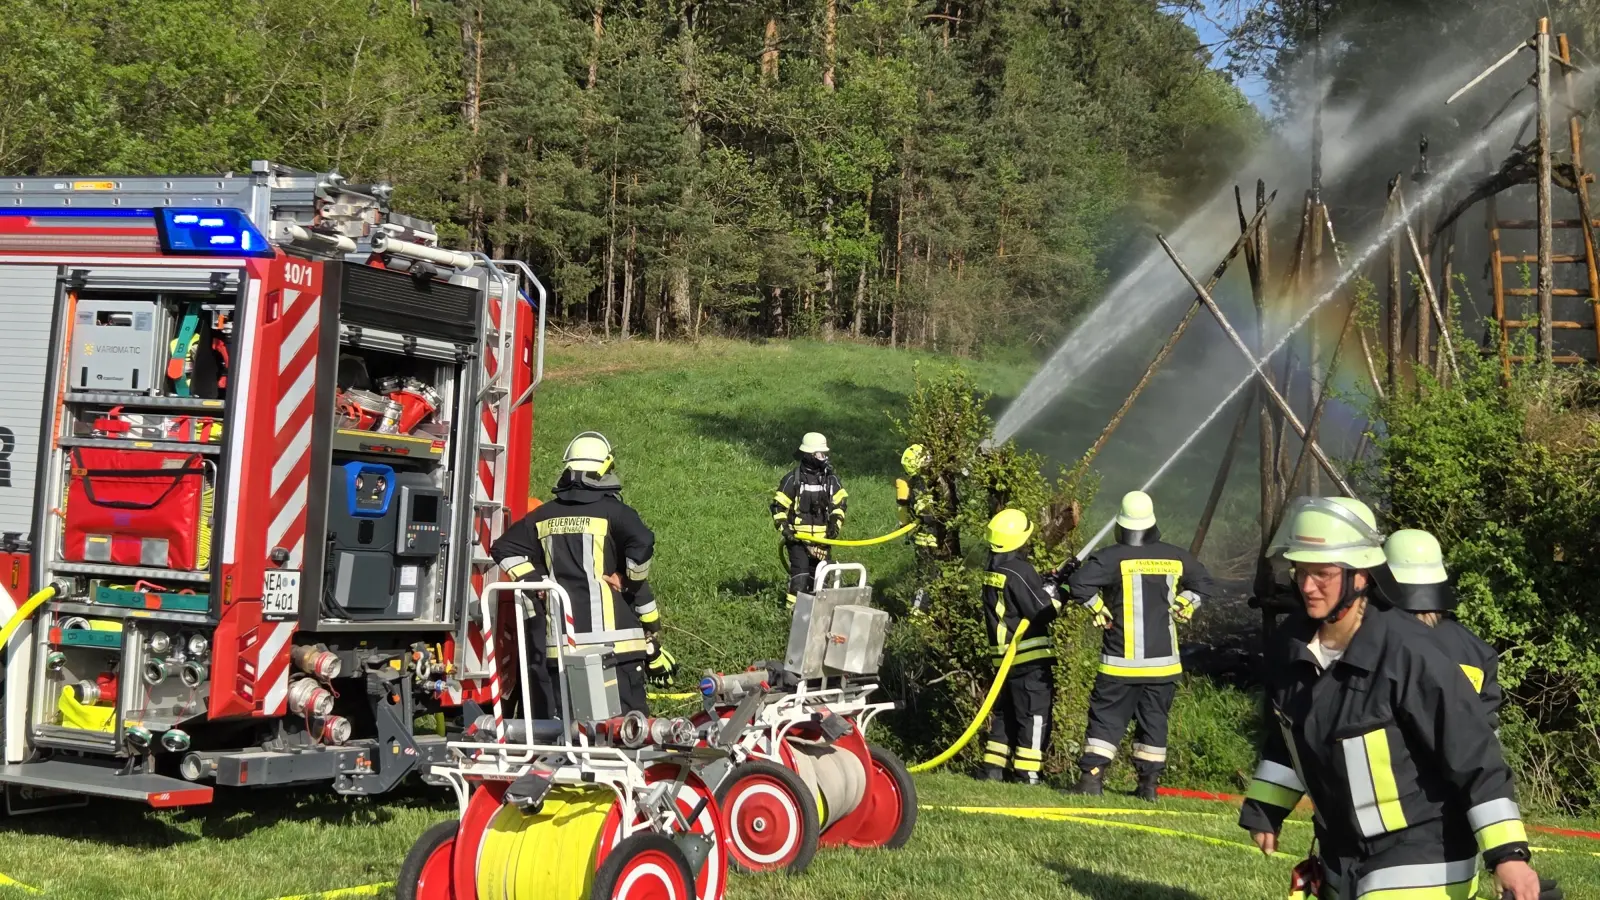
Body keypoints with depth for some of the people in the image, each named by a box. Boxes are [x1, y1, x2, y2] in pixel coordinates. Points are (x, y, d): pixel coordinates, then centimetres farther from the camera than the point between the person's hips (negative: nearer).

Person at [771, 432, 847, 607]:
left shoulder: (831, 479, 6)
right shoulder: (793, 479, -6)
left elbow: (839, 504, 15)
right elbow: (778, 506, -2)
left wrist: (836, 523, 1)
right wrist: (784, 528, -12)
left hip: (822, 538, 4)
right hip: (798, 537, -4)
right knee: (800, 574, -12)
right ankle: (794, 609, -7)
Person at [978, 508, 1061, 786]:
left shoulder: (995, 569, 10)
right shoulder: (1019, 571, -19)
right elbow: (1043, 610, -18)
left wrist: (1050, 581, 6)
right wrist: (1060, 588, -4)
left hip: (1005, 655, 9)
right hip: (1031, 658, -9)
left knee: (1005, 712, 17)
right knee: (1034, 715, -2)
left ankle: (993, 768, 18)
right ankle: (1028, 774, 0)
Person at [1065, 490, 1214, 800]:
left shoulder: (1114, 557, -11)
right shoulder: (1176, 557, 4)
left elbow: (1079, 583, -21)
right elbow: (1204, 583, 19)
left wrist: (1099, 610, -8)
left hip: (1121, 660, -3)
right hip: (1163, 660, 3)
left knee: (1107, 716, 2)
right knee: (1154, 719, 11)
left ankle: (1091, 777, -4)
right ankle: (1149, 783, 12)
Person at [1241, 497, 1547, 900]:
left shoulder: (1406, 652, -24)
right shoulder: (1288, 645, -5)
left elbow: (1473, 754, -21)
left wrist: (1508, 853, -24)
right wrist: (1263, 809, 17)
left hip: (1421, 856, -7)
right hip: (1342, 855, 7)